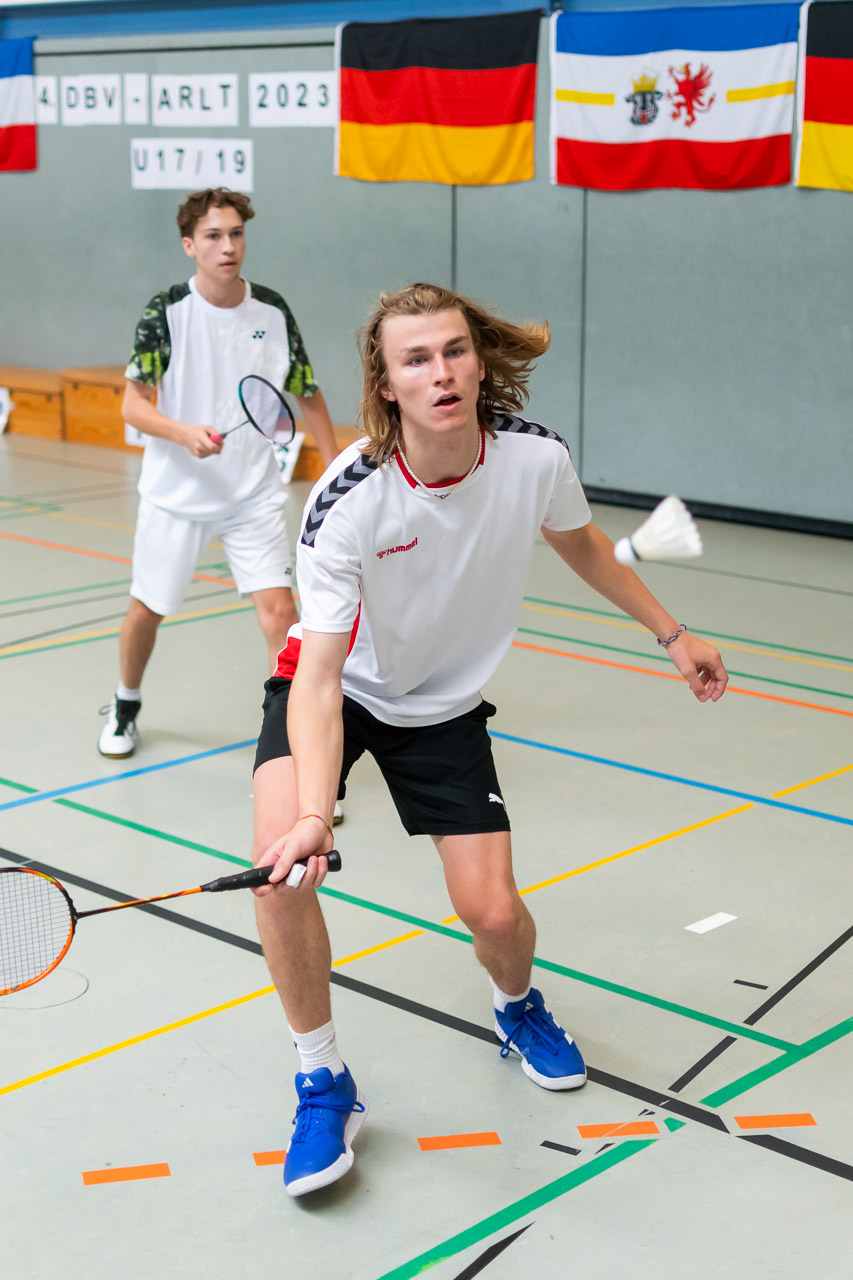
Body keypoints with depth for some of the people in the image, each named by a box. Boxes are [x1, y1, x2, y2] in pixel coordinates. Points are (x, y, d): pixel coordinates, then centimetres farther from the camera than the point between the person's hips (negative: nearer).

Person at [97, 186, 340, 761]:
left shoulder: (273, 311, -3)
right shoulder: (166, 311, -10)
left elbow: (308, 394, 9)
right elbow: (133, 403, -10)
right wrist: (187, 434, -28)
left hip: (255, 494, 1)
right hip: (176, 493, -1)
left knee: (278, 607, -13)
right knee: (147, 608, 12)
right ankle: (126, 706, 40)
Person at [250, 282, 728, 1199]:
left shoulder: (536, 459, -22)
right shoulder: (347, 503, -31)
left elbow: (579, 543, 3)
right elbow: (320, 675, -34)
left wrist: (672, 634, 9)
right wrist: (314, 814, -47)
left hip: (446, 706, 2)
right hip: (340, 685, -2)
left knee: (493, 914, -6)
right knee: (281, 860, -27)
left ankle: (517, 1006, 34)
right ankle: (323, 1082, -5)